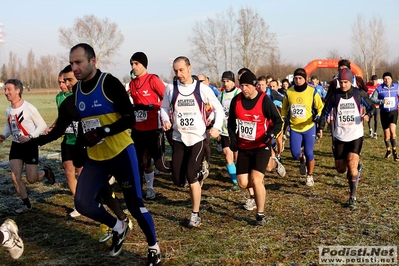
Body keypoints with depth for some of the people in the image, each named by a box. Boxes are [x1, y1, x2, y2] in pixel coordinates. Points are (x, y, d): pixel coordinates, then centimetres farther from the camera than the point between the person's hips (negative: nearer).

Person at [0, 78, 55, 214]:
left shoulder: (29, 108, -18)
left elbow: (42, 125, -13)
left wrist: (29, 137, -25)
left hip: (30, 146, -6)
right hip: (16, 146, 6)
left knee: (32, 179, -2)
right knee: (15, 178, -1)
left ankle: (45, 171, 33)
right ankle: (26, 204, 17)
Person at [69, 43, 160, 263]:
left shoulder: (109, 83, -14)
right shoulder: (77, 90, 5)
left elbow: (129, 119, -16)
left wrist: (103, 132, -26)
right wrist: (79, 145, 7)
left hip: (121, 153, -6)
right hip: (95, 158, 6)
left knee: (134, 204, 0)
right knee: (82, 203, -6)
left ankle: (154, 247, 22)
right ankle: (118, 228, 20)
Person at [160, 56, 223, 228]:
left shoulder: (202, 88, -7)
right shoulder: (171, 88, -2)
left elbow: (218, 108, 2)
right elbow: (164, 107, 10)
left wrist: (217, 127, -13)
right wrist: (165, 120, -11)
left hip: (198, 138, -3)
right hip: (179, 138, 3)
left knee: (191, 176, -12)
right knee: (177, 179, 2)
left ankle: (195, 215, 4)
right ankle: (199, 174, 37)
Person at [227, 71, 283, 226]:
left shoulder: (264, 101, -14)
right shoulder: (236, 100, -3)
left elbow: (278, 121, -9)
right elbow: (231, 122, 12)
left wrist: (271, 134, -27)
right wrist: (233, 138, -1)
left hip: (261, 146, -4)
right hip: (243, 147, 4)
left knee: (256, 179, -16)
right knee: (243, 183, -1)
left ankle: (261, 214, 1)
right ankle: (258, 188, 35)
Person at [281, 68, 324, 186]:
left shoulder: (312, 92, -6)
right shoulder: (289, 92, -1)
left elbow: (320, 107, 4)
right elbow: (284, 108, 16)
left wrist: (318, 116, -14)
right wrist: (283, 118, 3)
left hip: (309, 127, -1)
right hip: (294, 128, 2)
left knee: (309, 153, 1)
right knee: (295, 153, -6)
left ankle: (310, 176, 23)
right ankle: (302, 160, 31)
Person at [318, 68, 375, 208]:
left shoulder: (359, 94, -3)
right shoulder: (334, 95, -2)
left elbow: (371, 106, 6)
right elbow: (325, 112, 6)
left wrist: (368, 114, -16)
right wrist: (320, 127, -5)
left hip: (356, 135, -2)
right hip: (339, 136, 2)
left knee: (352, 165, -14)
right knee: (340, 169, 5)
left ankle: (353, 197, -2)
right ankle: (355, 171, 41)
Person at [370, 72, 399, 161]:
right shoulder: (379, 88, -7)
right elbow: (372, 99, -8)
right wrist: (382, 101, -23)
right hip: (384, 113, 0)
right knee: (386, 133, 9)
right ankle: (388, 150, 32)